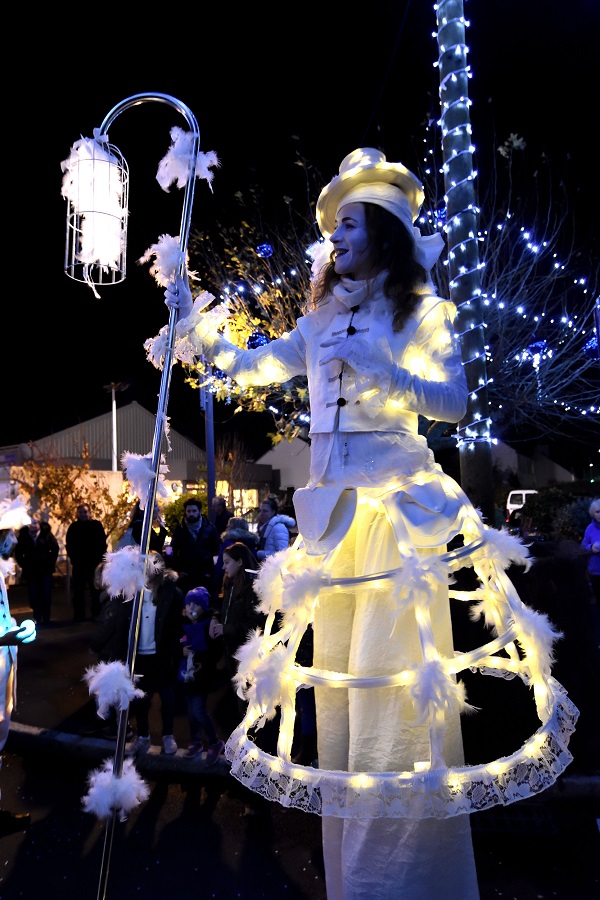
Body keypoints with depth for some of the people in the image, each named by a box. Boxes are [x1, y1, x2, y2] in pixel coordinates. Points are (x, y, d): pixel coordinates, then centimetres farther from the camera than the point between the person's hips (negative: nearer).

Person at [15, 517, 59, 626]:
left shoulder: (46, 533, -6)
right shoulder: (23, 535, -5)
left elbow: (55, 548, 3)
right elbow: (18, 552, 6)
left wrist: (51, 562, -1)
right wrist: (23, 564, 1)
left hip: (45, 569, 0)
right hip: (30, 571, 1)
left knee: (46, 595, 3)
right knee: (34, 596, 2)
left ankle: (46, 619, 13)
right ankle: (38, 619, 10)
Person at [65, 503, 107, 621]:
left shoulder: (97, 525, 1)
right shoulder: (73, 527, 5)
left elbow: (102, 543, 1)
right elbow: (69, 545, 7)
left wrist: (100, 558, -7)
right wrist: (73, 558, -4)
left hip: (94, 563, -1)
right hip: (79, 563, 1)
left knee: (96, 589, 4)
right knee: (78, 590, 5)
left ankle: (96, 614, 11)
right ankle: (79, 615, 11)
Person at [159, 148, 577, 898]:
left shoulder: (422, 314, 2)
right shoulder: (322, 324, 15)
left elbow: (453, 401, -8)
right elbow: (247, 367, 12)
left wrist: (378, 367, -17)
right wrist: (193, 320, 2)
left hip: (398, 510, -5)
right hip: (333, 514, 5)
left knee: (393, 681, -4)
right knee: (337, 680, 10)